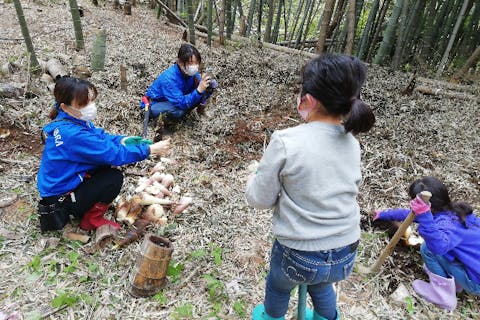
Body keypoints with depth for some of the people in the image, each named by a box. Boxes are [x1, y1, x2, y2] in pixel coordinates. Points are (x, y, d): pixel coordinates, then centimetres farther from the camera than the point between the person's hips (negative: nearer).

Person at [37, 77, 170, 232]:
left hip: (62, 182, 9)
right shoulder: (72, 134, -33)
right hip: (60, 198, -9)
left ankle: (86, 207, 15)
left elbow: (101, 136, 5)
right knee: (115, 178, -17)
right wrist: (150, 149, -24)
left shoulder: (73, 120, -5)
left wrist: (123, 140, -15)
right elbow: (113, 154, -30)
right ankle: (92, 219, 3)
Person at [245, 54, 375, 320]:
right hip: (347, 254, 4)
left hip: (299, 255, -4)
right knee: (320, 285, 36)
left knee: (278, 286, 30)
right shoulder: (352, 143, -5)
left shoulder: (285, 141, -23)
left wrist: (253, 179, 8)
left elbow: (260, 200, -14)